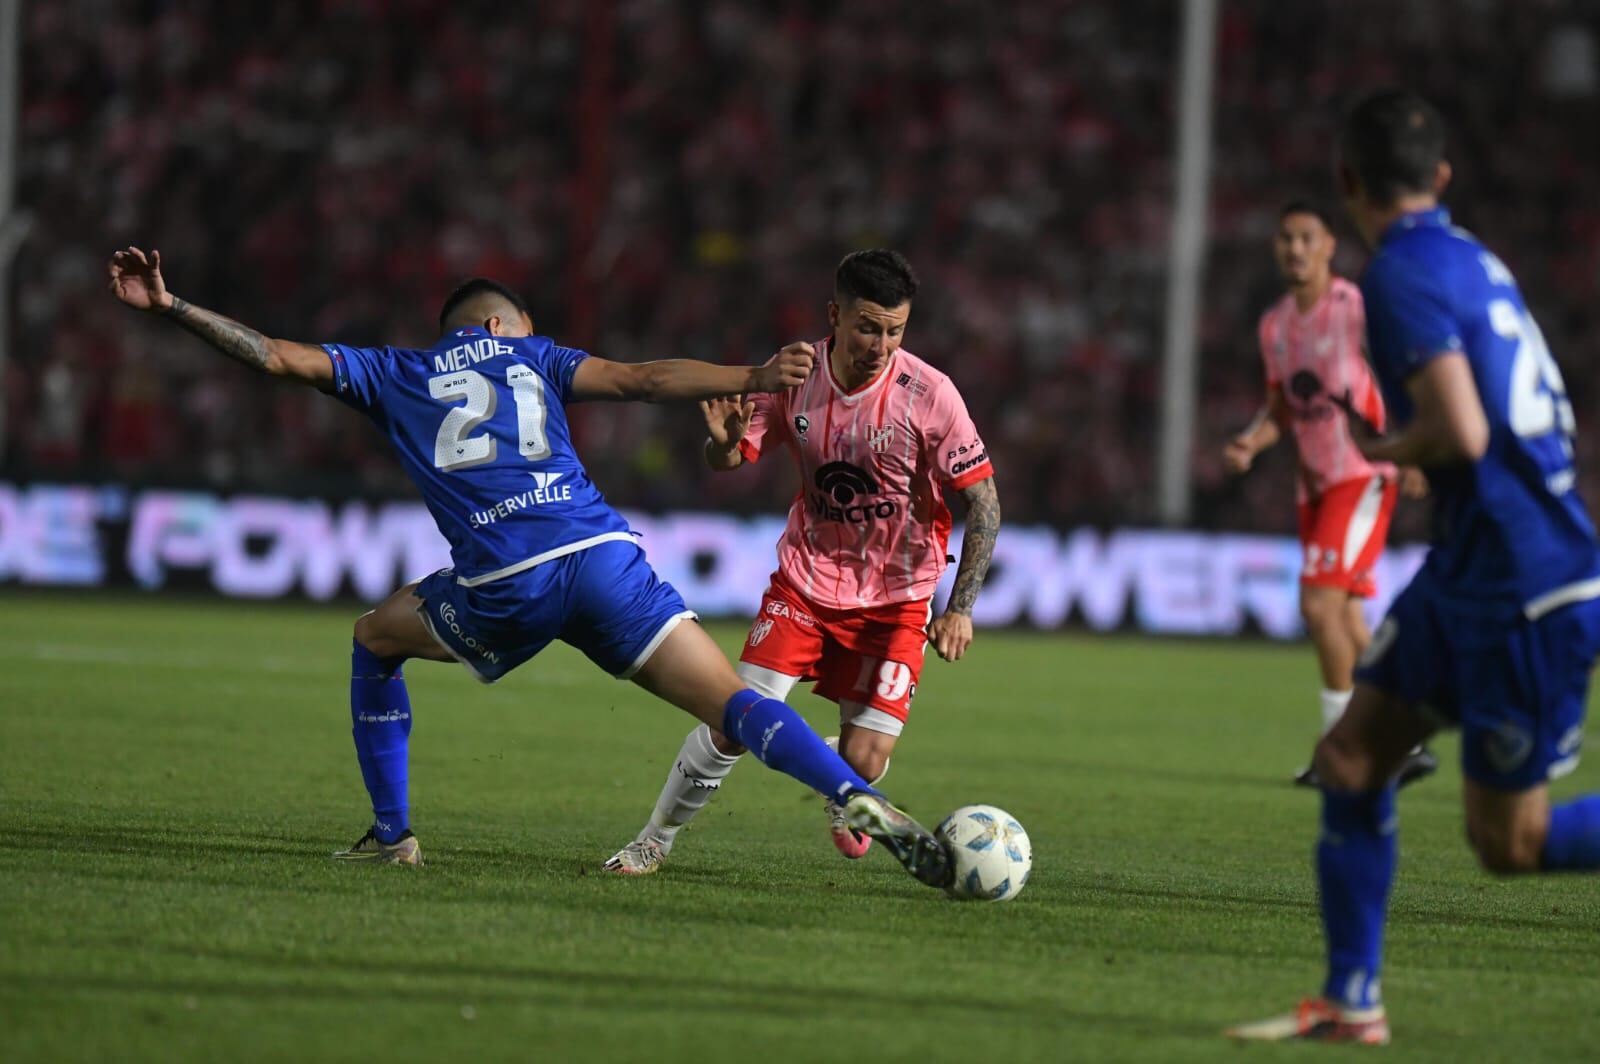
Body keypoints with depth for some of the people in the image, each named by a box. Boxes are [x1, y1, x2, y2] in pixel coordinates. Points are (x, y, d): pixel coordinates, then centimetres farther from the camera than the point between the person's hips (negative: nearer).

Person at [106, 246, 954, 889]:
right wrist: (752, 379, 4)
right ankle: (864, 805, -29)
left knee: (375, 639, 30)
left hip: (503, 589, 0)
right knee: (734, 705, -5)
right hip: (600, 558, 0)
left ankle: (391, 833, 28)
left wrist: (168, 306, 25)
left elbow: (278, 355, 20)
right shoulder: (531, 355, 25)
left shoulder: (394, 377, 24)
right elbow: (641, 380, 10)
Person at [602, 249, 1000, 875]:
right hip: (805, 580, 2)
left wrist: (960, 608, -18)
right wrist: (724, 440, -25)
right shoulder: (795, 376, -11)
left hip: (896, 597, -1)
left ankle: (841, 802, 31)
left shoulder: (928, 395, -19)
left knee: (862, 762, -10)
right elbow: (724, 463, 1)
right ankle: (654, 841, 12)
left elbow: (983, 500, -12)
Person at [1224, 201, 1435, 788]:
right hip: (1313, 483, 8)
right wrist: (1250, 442, -2)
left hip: (1362, 476, -8)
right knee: (1346, 624, 10)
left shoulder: (1357, 310, -12)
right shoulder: (1274, 324, 10)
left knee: (1320, 605, -17)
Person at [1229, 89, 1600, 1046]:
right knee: (1351, 758, 9)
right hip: (1470, 571, 9)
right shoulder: (1472, 257, 12)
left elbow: (1461, 434, -25)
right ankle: (1351, 1003, 13)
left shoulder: (1404, 274, -15)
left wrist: (1383, 451, -6)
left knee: (1510, 843, 0)